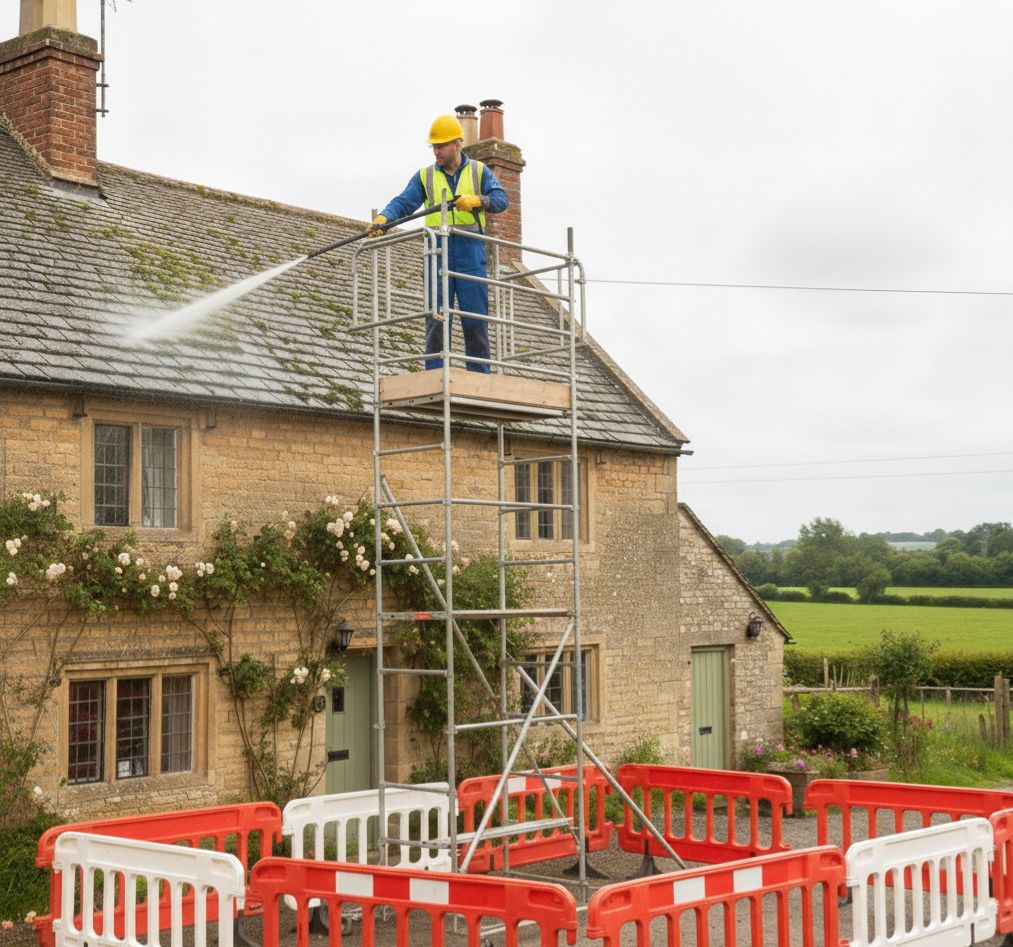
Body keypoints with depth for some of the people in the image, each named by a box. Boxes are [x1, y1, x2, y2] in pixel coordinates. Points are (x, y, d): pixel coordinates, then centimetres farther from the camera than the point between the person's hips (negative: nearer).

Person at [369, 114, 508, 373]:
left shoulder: (479, 171, 11)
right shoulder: (425, 176, 13)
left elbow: (501, 199, -3)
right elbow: (404, 203, -1)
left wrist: (477, 200, -23)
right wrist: (383, 218, -21)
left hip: (471, 256, -1)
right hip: (438, 255, 1)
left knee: (475, 322, 0)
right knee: (436, 321, -3)